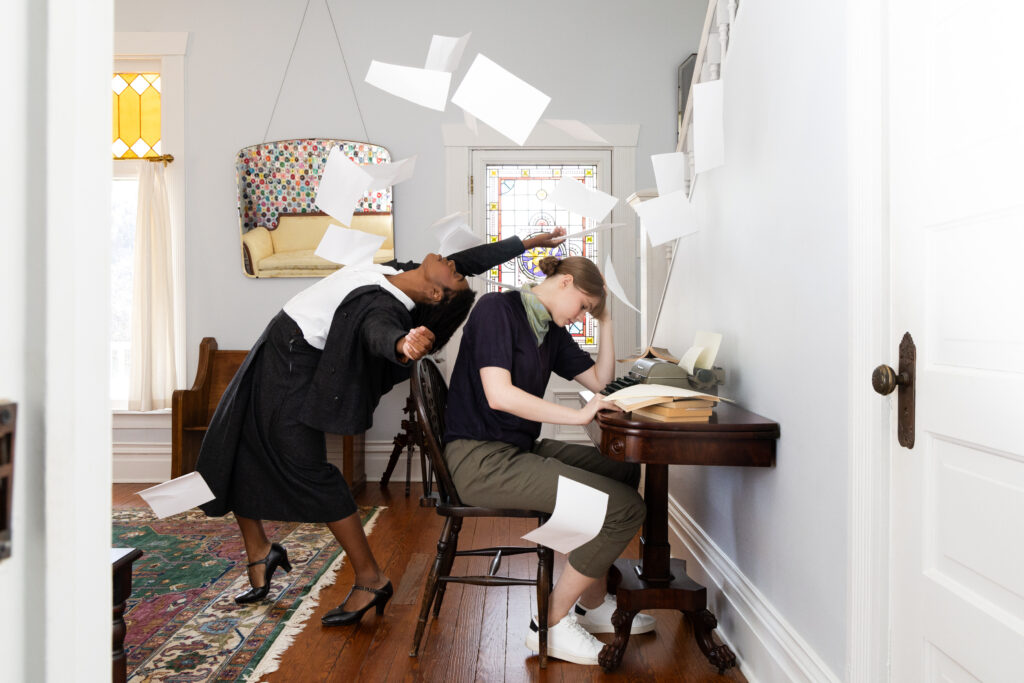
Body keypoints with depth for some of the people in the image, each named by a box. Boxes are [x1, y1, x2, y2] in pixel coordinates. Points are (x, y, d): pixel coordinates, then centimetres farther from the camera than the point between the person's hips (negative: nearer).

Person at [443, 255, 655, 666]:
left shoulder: (552, 330, 15)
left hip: (519, 449, 9)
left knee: (624, 471, 14)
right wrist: (579, 415, -20)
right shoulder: (497, 308, -11)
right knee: (626, 508, -15)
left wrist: (605, 321, 12)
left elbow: (599, 381, 21)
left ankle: (592, 604, 22)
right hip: (480, 459, -9)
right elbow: (498, 394, -22)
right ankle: (553, 624, 0)